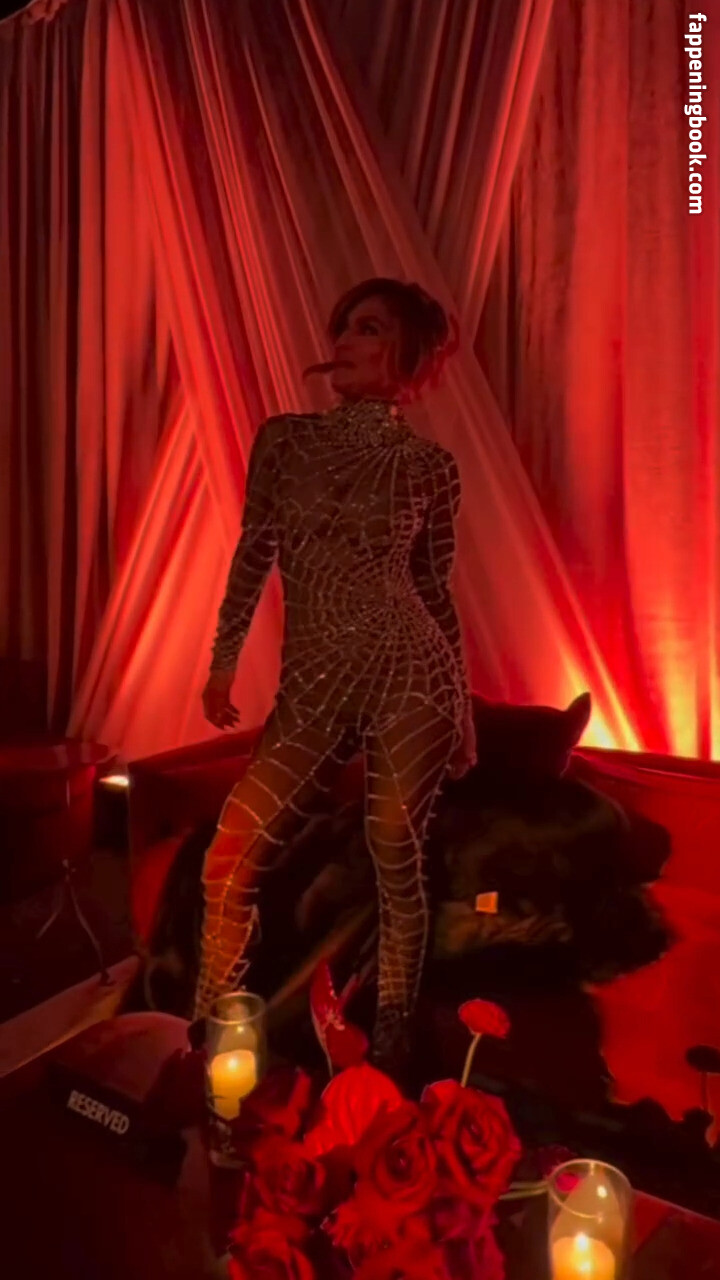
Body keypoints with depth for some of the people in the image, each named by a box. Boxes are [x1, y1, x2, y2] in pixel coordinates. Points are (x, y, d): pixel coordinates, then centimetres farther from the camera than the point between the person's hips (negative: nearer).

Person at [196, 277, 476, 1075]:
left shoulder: (430, 466, 4)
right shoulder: (284, 439, 8)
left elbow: (436, 588, 8)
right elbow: (251, 557, 10)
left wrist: (464, 714, 9)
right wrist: (223, 663, 4)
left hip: (409, 675, -1)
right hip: (311, 686, 2)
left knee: (397, 865, 4)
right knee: (231, 857, -2)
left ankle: (390, 1053, 26)